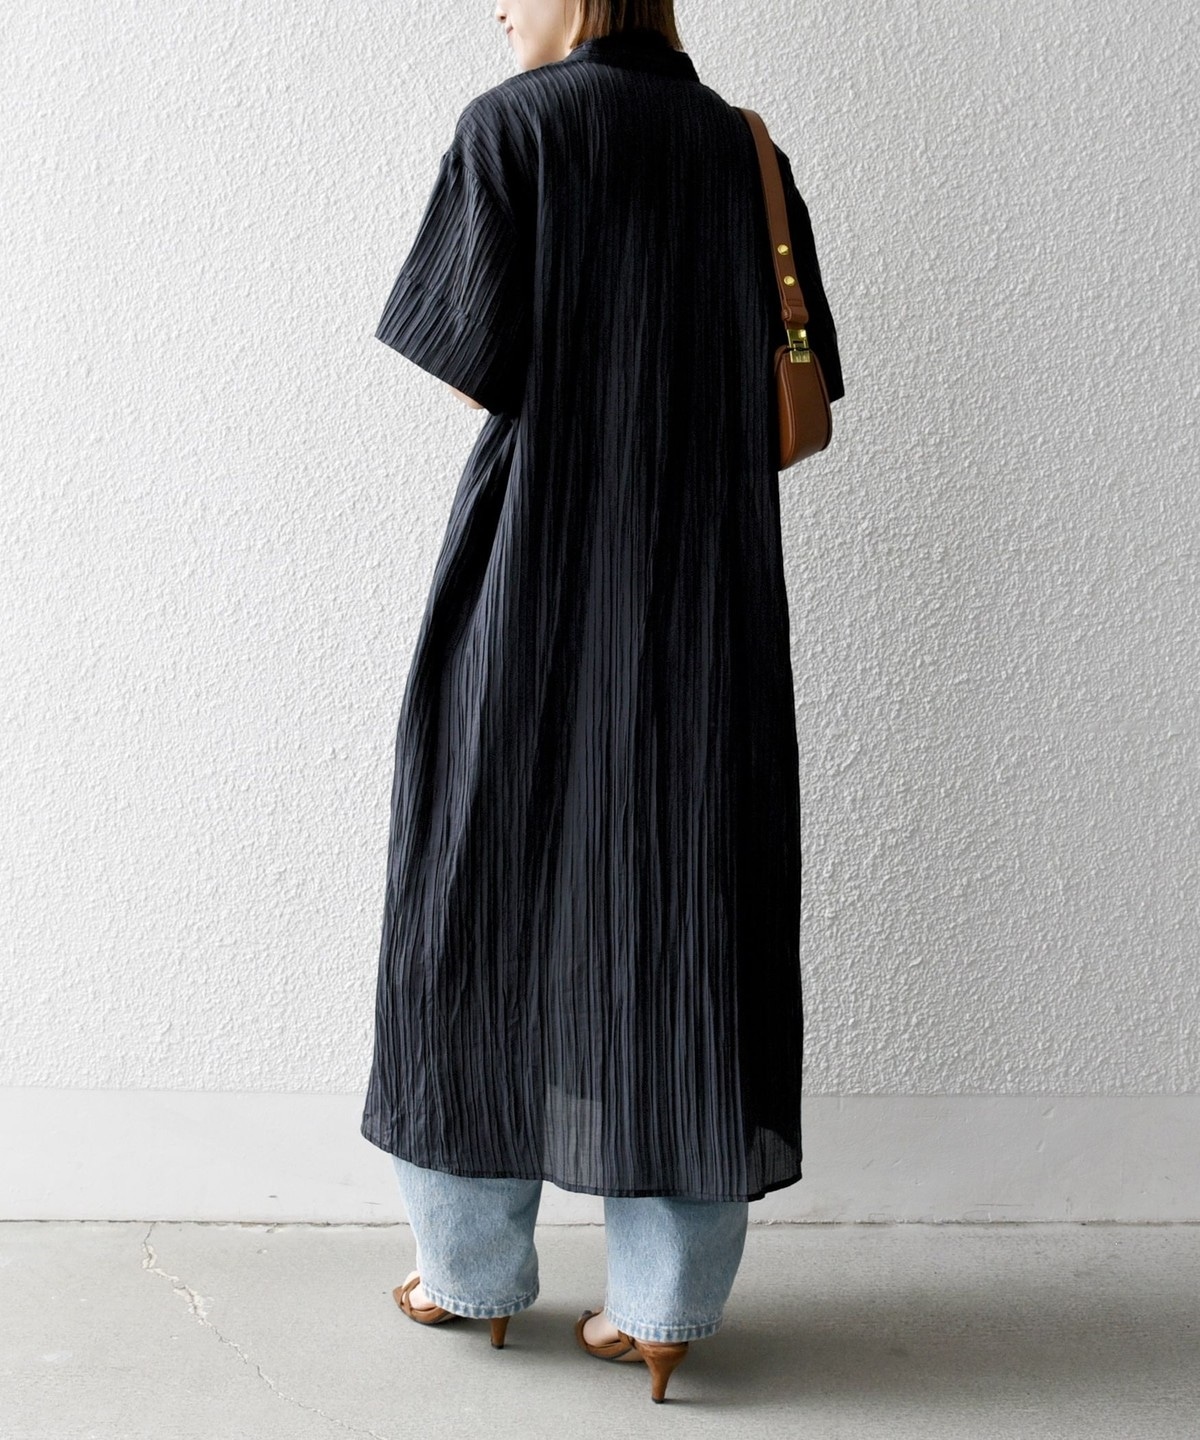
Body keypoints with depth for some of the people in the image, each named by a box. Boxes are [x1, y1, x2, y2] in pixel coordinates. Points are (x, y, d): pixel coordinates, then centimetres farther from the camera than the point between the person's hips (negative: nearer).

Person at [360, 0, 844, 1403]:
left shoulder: (510, 127, -3)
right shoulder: (744, 151, 12)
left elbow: (477, 363, -9)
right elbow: (798, 401, 10)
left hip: (534, 571, -4)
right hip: (710, 593, 4)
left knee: (493, 887, 9)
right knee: (680, 911, 7)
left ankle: (472, 1264, 19)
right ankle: (664, 1301, 11)